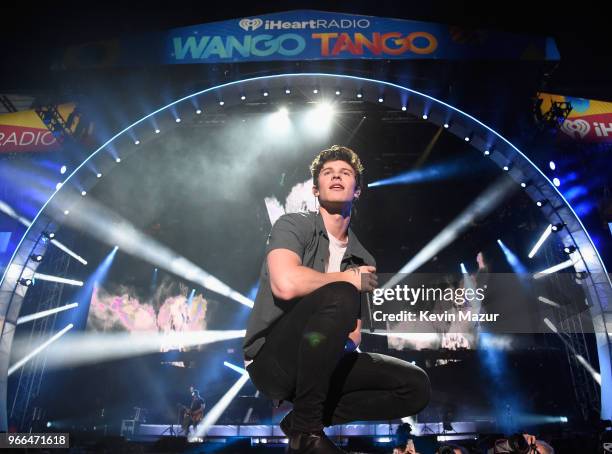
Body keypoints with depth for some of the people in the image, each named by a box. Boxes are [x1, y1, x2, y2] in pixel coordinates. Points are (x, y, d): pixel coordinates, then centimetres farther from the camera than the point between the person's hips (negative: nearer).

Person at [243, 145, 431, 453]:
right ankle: (306, 429, -15)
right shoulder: (293, 225, -6)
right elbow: (286, 284, -27)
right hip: (272, 359, -5)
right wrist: (348, 278, -12)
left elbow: (354, 332, 12)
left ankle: (304, 419, -5)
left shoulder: (364, 261, 11)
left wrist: (347, 342, -12)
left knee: (416, 386, -7)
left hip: (321, 365, 6)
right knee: (340, 295, -32)